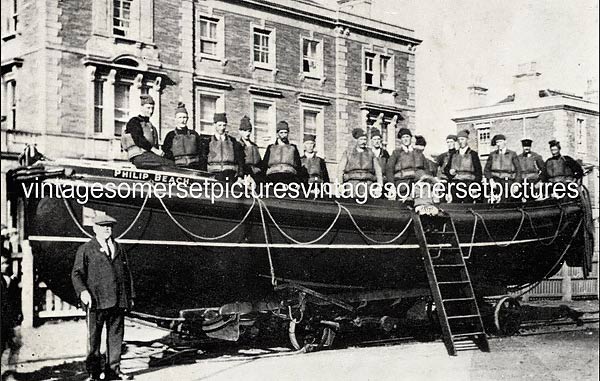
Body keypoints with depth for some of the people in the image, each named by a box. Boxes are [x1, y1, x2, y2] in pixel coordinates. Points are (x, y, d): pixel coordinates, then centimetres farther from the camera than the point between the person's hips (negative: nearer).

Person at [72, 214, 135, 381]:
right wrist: (82, 291, -17)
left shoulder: (119, 249, 19)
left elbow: (127, 274, 21)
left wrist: (130, 296, 16)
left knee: (116, 336, 7)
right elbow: (76, 273, -1)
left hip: (118, 301, 4)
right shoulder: (85, 249, 5)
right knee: (93, 338, 0)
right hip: (96, 301, -4)